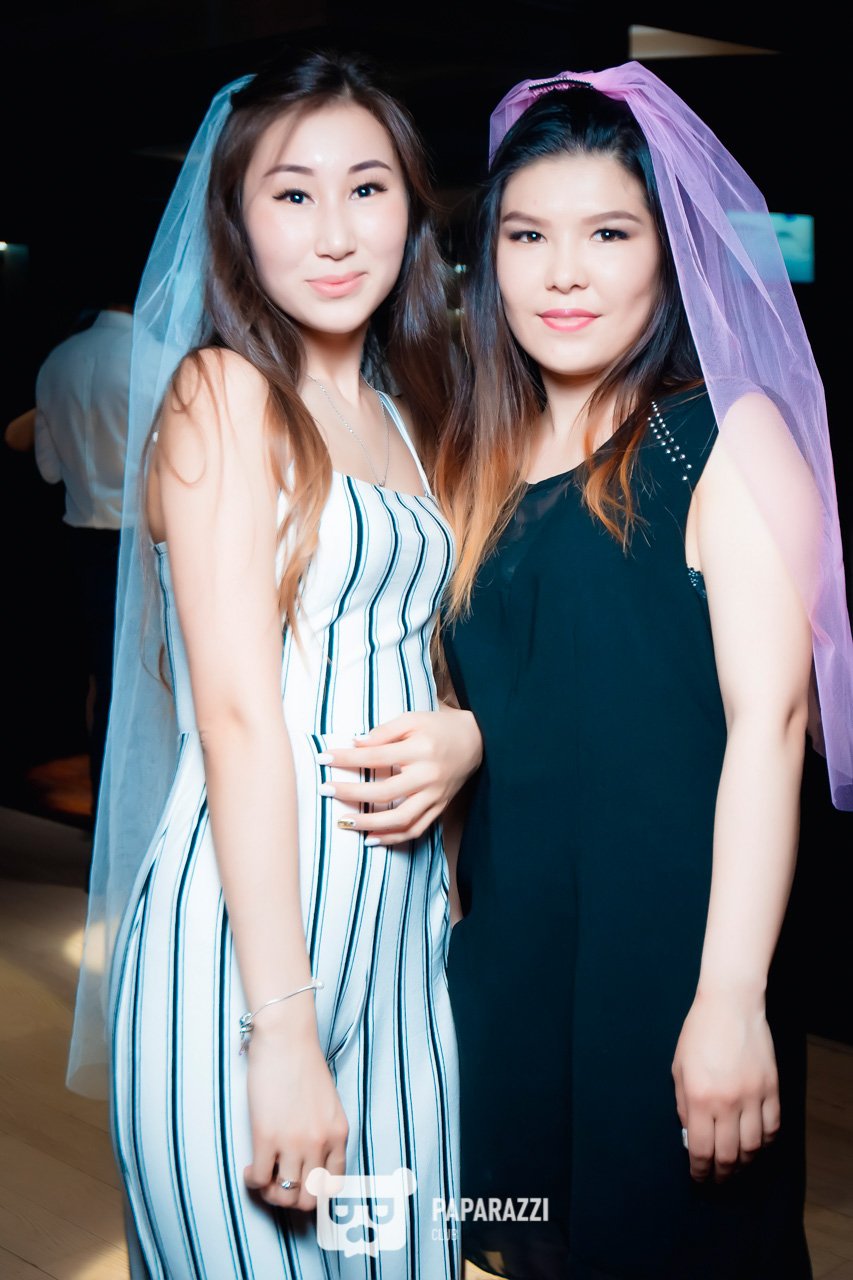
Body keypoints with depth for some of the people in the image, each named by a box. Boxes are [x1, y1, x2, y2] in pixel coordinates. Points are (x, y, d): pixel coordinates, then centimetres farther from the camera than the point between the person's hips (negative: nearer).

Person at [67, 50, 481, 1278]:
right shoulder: (224, 393, -7)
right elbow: (239, 714, -16)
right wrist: (282, 1030, -19)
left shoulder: (402, 416, 15)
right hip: (239, 950, -7)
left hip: (400, 935, 7)